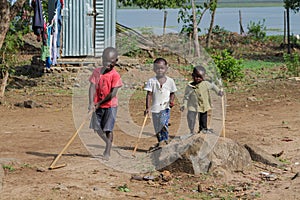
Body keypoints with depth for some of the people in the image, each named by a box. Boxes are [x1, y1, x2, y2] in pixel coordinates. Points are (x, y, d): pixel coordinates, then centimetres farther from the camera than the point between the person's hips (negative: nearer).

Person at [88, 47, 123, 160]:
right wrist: (91, 103, -20)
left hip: (110, 105, -5)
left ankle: (107, 152, 6)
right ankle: (108, 143, 33)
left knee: (108, 129, -4)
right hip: (98, 105, 5)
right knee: (97, 127, 10)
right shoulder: (97, 71, 0)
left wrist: (100, 103, -17)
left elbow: (113, 93, -16)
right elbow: (92, 87, -7)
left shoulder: (115, 75, -13)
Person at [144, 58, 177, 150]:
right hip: (155, 108, 2)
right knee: (157, 127, 9)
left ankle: (165, 139, -10)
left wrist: (171, 101, -8)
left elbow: (172, 93, 12)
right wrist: (147, 107, -10)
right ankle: (160, 142, 24)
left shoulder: (170, 81, 1)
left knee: (163, 123, -21)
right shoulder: (152, 81, -1)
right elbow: (149, 95, -3)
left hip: (165, 107, -2)